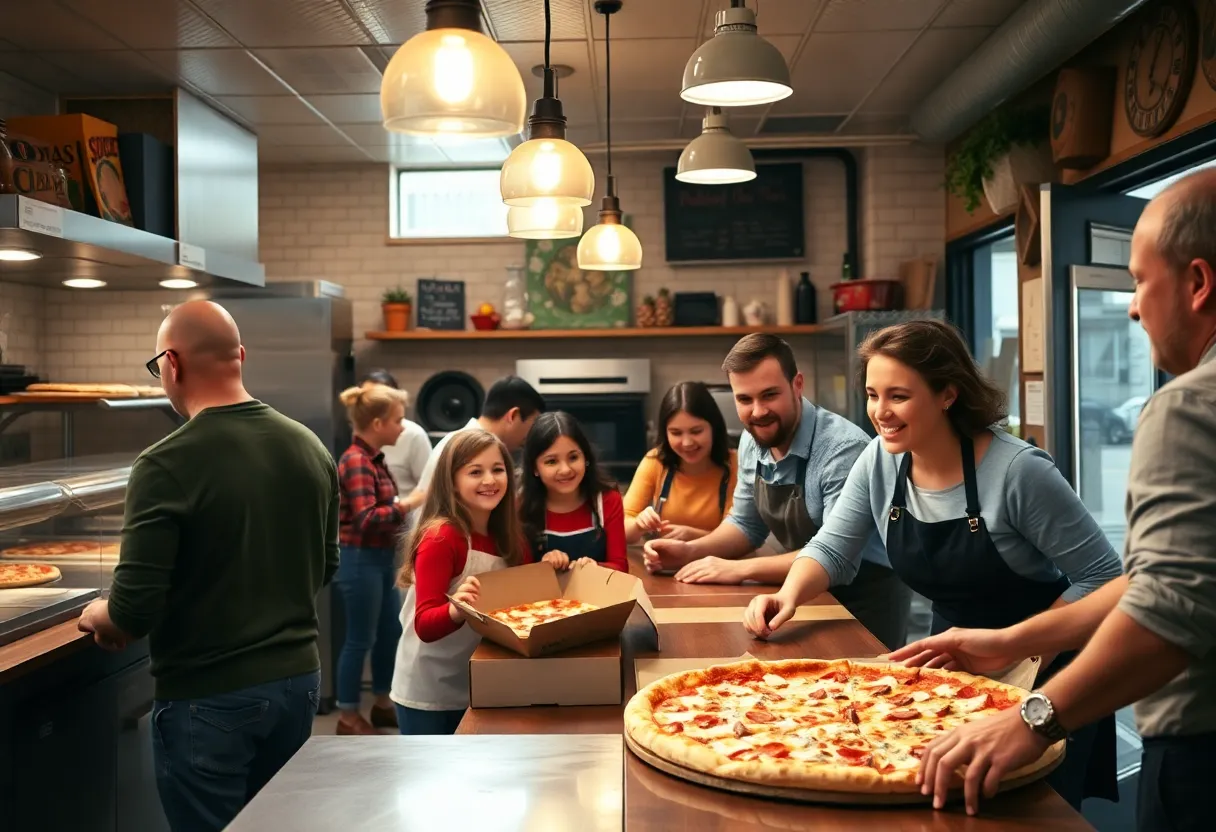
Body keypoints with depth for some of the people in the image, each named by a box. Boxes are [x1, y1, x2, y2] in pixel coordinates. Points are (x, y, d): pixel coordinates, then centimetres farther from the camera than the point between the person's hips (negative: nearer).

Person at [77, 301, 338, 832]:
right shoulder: (311, 448, -1)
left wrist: (99, 618, 2)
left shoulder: (167, 466, -19)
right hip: (299, 680, 6)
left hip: (208, 697, -6)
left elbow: (134, 612, -19)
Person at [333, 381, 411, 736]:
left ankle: (383, 703, 32)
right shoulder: (356, 461, -19)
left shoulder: (374, 459, 10)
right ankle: (348, 717, 14)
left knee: (390, 632, 17)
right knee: (360, 639, 1)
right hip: (361, 560, -10)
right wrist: (410, 503, -30)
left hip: (381, 558, 10)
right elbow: (366, 519, -27)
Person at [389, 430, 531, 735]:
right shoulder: (441, 538, -20)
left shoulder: (507, 537, 0)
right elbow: (425, 626, -25)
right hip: (426, 696, -7)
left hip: (479, 690, 7)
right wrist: (457, 610, -44)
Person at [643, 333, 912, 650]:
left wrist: (740, 569, -29)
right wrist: (690, 552, -7)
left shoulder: (843, 448, -26)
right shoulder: (752, 442, -2)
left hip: (868, 599, -6)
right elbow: (746, 525, 10)